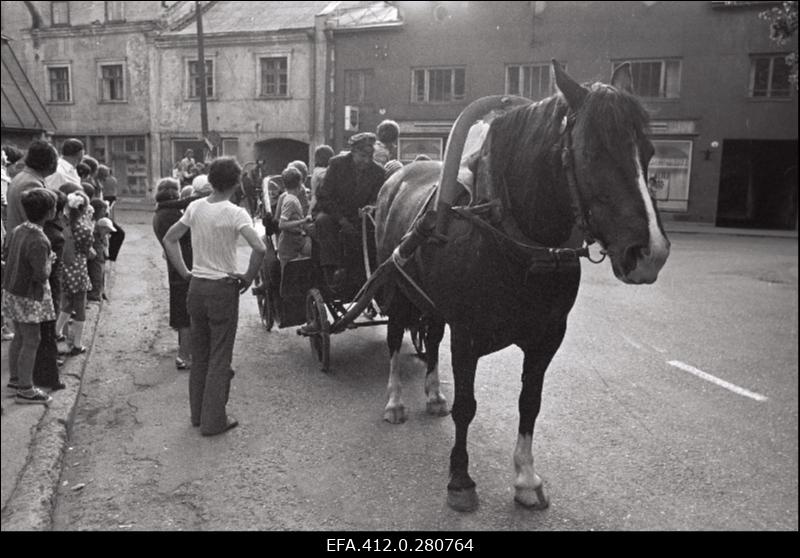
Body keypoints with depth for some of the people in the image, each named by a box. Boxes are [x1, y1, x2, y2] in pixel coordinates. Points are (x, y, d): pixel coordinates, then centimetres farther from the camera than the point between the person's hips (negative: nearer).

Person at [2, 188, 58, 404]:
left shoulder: (18, 231, 1)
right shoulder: (38, 240, -25)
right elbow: (41, 275, -25)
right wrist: (50, 260, -7)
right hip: (29, 297, -9)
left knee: (19, 338, 21)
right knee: (31, 341, 3)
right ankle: (26, 390, 12)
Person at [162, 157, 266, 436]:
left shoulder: (194, 207, 2)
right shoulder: (235, 213, -14)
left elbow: (168, 239, 10)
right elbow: (260, 248, -26)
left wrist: (185, 272, 11)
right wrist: (248, 277, -11)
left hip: (196, 287, 5)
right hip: (223, 289, -5)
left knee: (199, 355, 18)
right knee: (220, 358, 5)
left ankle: (198, 414, 30)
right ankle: (214, 420, 13)